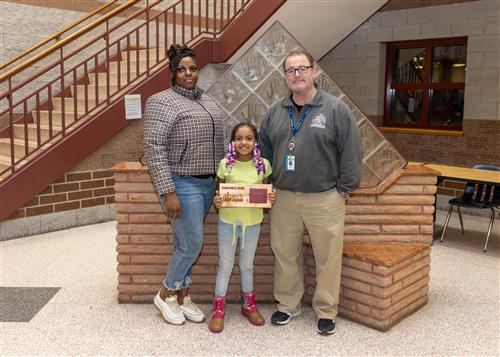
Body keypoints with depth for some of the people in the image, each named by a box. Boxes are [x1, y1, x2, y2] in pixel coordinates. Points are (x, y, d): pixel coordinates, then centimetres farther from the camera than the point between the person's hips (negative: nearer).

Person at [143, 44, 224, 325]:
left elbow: (216, 142, 19)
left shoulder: (206, 100, 13)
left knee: (186, 244, 14)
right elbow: (155, 149, -17)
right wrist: (168, 193, -21)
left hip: (208, 183, 7)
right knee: (192, 245, -3)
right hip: (183, 185, -7)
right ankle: (166, 294, 19)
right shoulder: (163, 101, -11)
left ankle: (183, 296, 27)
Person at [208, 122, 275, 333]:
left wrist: (271, 198, -15)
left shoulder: (263, 165, -4)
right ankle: (218, 310, 22)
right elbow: (218, 192, 1)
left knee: (247, 265, 17)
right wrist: (216, 202, -20)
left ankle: (249, 305, 36)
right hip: (227, 221, -1)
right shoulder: (225, 164, -8)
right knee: (225, 265, 9)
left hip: (252, 222, 1)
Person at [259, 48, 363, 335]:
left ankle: (326, 311, 22)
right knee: (285, 254, 12)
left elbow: (352, 151, -4)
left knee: (328, 257, 4)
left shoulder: (336, 109, -4)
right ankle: (288, 304, 30)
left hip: (325, 198, -3)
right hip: (283, 198, 4)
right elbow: (264, 149, 17)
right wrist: (271, 184, 10)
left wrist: (343, 188, -6)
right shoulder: (276, 112, 9)